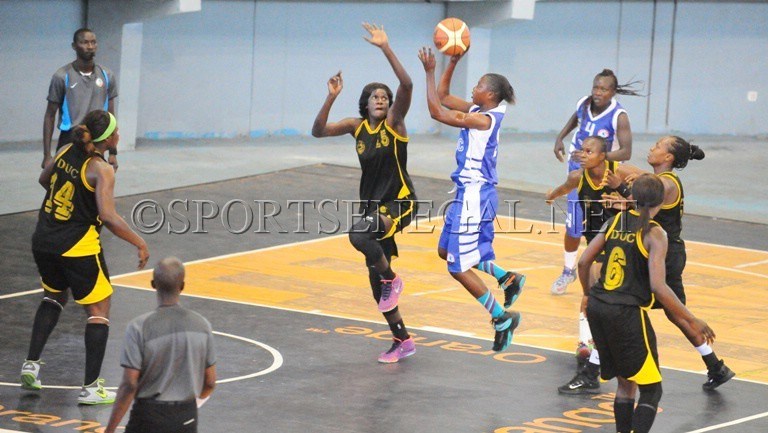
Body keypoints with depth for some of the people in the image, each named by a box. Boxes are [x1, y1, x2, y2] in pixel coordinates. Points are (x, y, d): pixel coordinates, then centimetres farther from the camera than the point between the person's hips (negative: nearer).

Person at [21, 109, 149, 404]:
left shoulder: (66, 152, 4)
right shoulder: (100, 169, -16)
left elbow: (44, 179, 23)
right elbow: (109, 216, -25)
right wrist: (140, 243, -17)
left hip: (43, 243, 7)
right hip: (78, 248, -7)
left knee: (54, 297, 30)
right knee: (98, 311, 7)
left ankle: (31, 363, 18)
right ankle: (91, 387, 2)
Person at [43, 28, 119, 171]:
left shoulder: (107, 76, 6)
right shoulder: (62, 76, -5)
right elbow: (50, 116, 0)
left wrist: (113, 152, 10)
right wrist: (47, 155, -5)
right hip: (69, 142, -3)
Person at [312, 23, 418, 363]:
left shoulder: (393, 122, -8)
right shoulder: (357, 126, 5)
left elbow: (406, 85, -24)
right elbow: (318, 131, -3)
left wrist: (386, 48, -30)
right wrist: (331, 98, -15)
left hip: (400, 203, -6)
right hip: (373, 205, 6)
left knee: (359, 235, -34)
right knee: (376, 282, 8)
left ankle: (392, 279, -7)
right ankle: (402, 341, 22)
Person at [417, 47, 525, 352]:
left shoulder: (484, 119, -21)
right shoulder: (478, 111, 6)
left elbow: (436, 112, -25)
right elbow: (443, 97, 15)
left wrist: (429, 72, -21)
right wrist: (452, 63, 6)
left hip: (474, 195, -10)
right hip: (470, 192, 10)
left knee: (459, 267, -2)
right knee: (446, 251, 22)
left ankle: (502, 318, 5)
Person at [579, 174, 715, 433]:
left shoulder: (616, 221, 8)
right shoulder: (654, 234, -10)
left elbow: (583, 262, 10)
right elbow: (657, 287, -18)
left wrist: (589, 295, 28)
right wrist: (691, 321, -12)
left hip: (597, 308, 7)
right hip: (627, 314, -7)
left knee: (625, 382, 21)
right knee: (651, 390, -1)